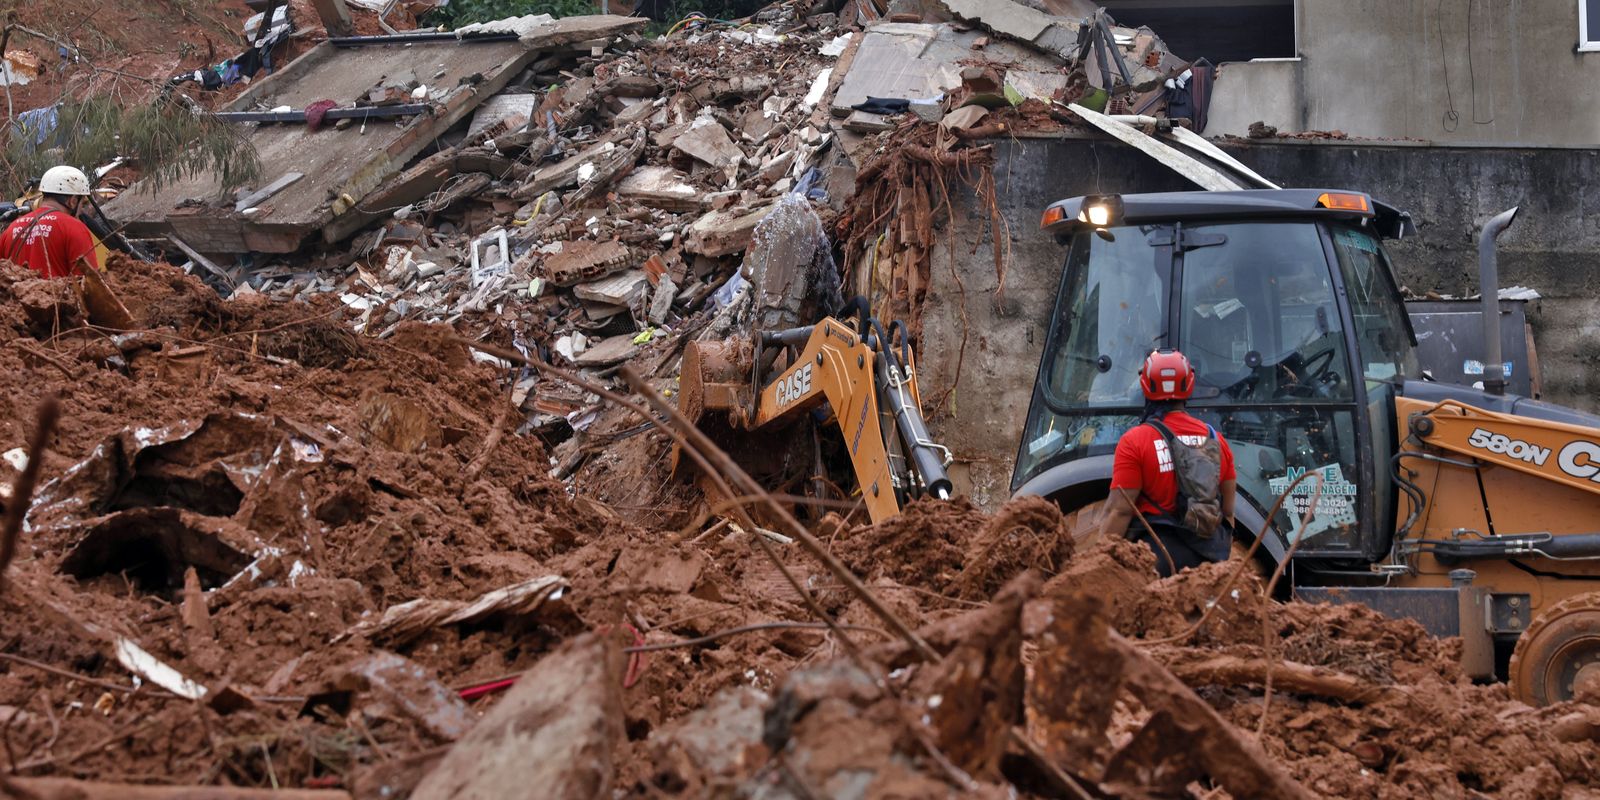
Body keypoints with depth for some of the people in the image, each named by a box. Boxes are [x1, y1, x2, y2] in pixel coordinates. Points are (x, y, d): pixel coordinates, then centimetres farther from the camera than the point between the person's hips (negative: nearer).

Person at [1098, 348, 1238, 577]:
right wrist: (1220, 555, 26)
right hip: (1211, 558, 5)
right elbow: (1228, 511, 15)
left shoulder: (1134, 441, -6)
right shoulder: (1215, 440, 10)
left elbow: (1119, 511, -11)